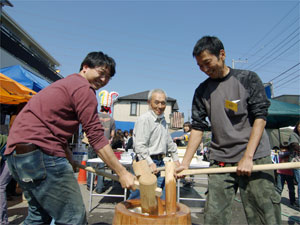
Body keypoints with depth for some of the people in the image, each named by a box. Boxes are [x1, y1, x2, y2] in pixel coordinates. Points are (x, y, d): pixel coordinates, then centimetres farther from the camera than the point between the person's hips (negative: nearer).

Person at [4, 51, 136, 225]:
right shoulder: (83, 87, -8)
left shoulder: (66, 84, 24)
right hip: (40, 152, -11)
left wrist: (70, 160, 24)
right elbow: (96, 137, -14)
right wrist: (123, 173, -10)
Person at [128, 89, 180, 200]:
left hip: (160, 163, 9)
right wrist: (150, 163, -23)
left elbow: (169, 142, 25)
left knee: (162, 197, 13)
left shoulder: (163, 120, 16)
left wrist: (175, 159, 22)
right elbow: (139, 146, -21)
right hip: (147, 163, -8)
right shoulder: (144, 119, -14)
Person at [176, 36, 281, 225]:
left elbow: (260, 117, -4)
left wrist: (247, 157, -12)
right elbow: (198, 128, 6)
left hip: (256, 158, -2)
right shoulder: (202, 91, 9)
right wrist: (185, 163, -2)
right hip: (219, 161, 3)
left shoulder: (248, 79, 2)